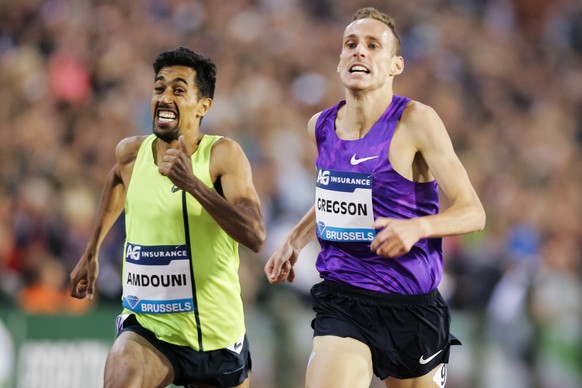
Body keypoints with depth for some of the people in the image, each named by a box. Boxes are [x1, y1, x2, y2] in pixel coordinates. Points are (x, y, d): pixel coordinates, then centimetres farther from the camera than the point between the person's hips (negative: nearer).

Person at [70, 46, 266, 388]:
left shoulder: (223, 154, -14)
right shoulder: (131, 153, -2)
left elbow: (255, 237, -27)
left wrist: (192, 183, -35)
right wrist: (92, 251, 27)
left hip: (218, 339, -1)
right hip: (147, 330, 1)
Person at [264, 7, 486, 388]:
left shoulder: (416, 121, -11)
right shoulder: (321, 127, 6)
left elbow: (472, 212, -12)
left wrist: (416, 227, -30)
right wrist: (295, 240, 14)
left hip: (411, 307, -3)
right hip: (342, 300, 3)